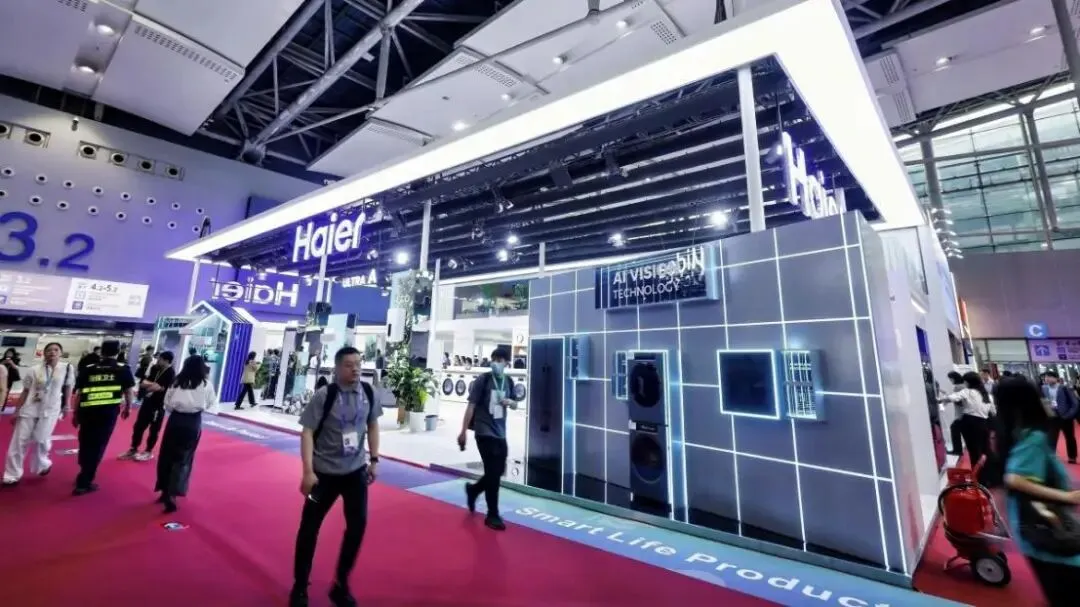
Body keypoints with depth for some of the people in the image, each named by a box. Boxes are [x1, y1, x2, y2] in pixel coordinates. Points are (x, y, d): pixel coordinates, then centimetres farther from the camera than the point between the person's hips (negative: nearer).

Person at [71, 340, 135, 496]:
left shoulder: (87, 369, 6)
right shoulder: (123, 369, 0)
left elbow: (78, 393, 8)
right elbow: (130, 391, 4)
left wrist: (75, 414, 19)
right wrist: (128, 407, 21)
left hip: (87, 411, 3)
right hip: (108, 412, -3)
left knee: (85, 444, 21)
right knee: (97, 447, 7)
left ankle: (84, 475, 40)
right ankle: (83, 483, 10)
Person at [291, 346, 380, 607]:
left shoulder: (368, 393, -6)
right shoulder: (324, 396, -17)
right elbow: (307, 432, -15)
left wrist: (374, 460, 6)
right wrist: (308, 471, -20)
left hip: (356, 470, 3)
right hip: (324, 472, -3)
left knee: (358, 525, 5)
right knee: (310, 527, 10)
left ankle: (341, 585, 27)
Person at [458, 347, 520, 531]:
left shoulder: (509, 381, 5)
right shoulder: (483, 380, -11)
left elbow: (515, 405, 16)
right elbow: (471, 405, -11)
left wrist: (510, 402, -8)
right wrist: (463, 431, -12)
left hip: (500, 433, 6)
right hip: (484, 432, -6)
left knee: (498, 471, 14)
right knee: (493, 473, -3)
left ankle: (473, 489, 40)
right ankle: (492, 515, 13)